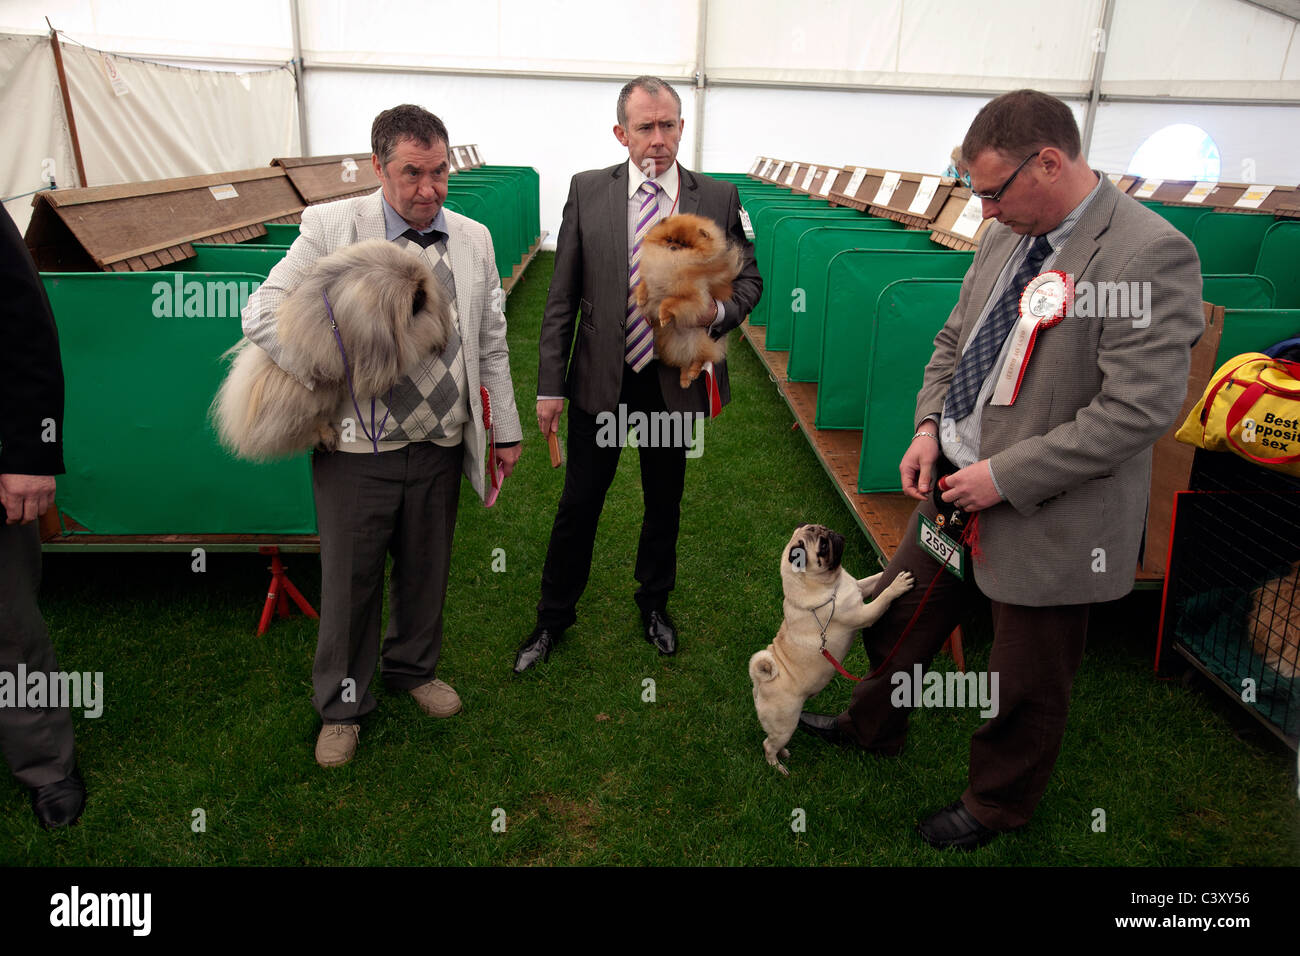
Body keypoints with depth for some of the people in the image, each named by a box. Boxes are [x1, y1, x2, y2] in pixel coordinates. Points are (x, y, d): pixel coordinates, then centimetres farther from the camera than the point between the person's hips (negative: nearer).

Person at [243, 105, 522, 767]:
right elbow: (262, 316, -8)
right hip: (358, 448, -3)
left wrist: (506, 429, 13)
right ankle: (341, 705, 32)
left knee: (427, 570, 18)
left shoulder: (473, 239, 5)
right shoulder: (331, 227, -7)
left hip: (441, 446, 3)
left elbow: (492, 344, 11)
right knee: (350, 582, 10)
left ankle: (413, 668, 45)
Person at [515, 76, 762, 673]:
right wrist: (550, 384, -3)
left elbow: (747, 278, 8)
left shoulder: (718, 199, -2)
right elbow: (562, 297, 0)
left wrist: (718, 311, -16)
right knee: (578, 505, 9)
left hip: (674, 382, 1)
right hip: (600, 378, 0)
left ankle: (654, 605, 41)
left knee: (664, 504, 17)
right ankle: (554, 618, 29)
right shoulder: (587, 191, -2)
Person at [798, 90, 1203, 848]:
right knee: (900, 616, 23)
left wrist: (1007, 476, -22)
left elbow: (1140, 408, -24)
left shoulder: (1150, 255, -20)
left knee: (1026, 686, 14)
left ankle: (998, 806, 41)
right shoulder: (1008, 237, 3)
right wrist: (930, 425, -1)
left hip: (1047, 518, -7)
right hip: (956, 486, 7)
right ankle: (872, 727, 51)